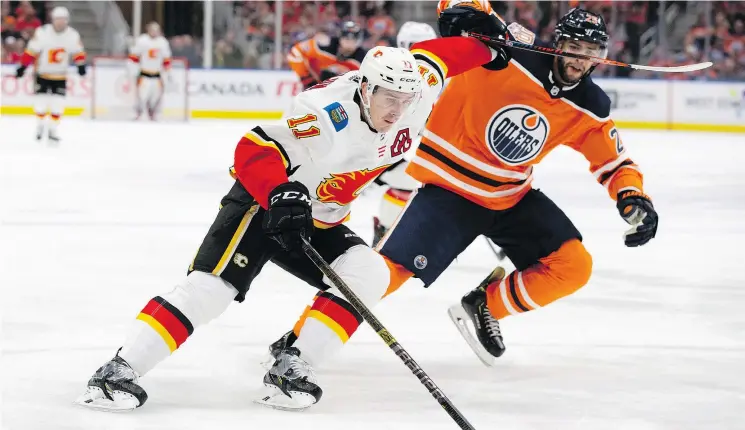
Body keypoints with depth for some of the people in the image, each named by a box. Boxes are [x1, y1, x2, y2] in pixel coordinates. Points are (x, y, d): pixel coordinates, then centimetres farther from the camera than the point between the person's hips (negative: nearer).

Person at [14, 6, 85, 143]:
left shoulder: (73, 35, -8)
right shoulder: (42, 32, -19)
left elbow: (78, 52, 6)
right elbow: (31, 51, -14)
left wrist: (81, 65, -6)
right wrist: (23, 67, -16)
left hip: (60, 75, 2)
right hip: (42, 73, -2)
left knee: (57, 104, -4)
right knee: (40, 101, -3)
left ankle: (53, 129, 11)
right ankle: (40, 124, 23)